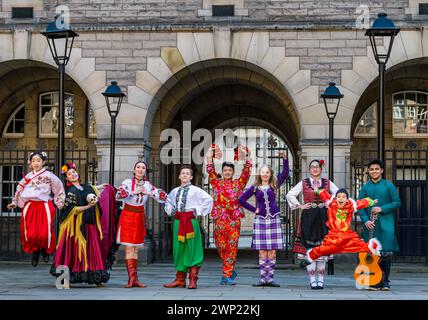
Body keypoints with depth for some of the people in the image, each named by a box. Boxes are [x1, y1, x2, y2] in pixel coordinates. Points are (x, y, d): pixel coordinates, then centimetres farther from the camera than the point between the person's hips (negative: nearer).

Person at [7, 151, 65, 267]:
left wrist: (60, 203, 12)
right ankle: (35, 252, 20)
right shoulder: (28, 176, 11)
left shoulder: (49, 175, 4)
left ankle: (45, 250, 21)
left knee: (44, 233, -10)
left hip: (45, 207, -2)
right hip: (30, 206, 2)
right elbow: (19, 189, 21)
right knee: (30, 234, -7)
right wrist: (14, 203, 20)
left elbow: (59, 188, 12)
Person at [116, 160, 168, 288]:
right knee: (129, 248, -6)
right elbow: (119, 195, -23)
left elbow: (163, 196, -2)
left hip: (140, 217, 4)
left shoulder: (148, 185, 5)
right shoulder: (127, 182, -5)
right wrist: (134, 192, -19)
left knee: (135, 248, 8)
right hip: (128, 216, -4)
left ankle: (133, 278, 11)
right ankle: (132, 278, -7)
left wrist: (148, 193, -11)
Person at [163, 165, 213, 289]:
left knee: (192, 249, -5)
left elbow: (209, 200, -8)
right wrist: (170, 210, 13)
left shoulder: (195, 190, -2)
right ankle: (180, 279, 15)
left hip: (191, 222, -5)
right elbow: (168, 201, 31)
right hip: (178, 222, 5)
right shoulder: (175, 191, 13)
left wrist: (199, 211, -8)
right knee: (178, 249, 8)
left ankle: (193, 280, -1)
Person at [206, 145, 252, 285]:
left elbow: (247, 170, 4)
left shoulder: (239, 183, 9)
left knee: (232, 247, -5)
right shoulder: (217, 183, 10)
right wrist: (210, 154, 0)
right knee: (221, 247, 4)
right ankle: (230, 271, 22)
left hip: (234, 220, -1)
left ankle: (227, 275, -5)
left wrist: (245, 154, 1)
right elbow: (210, 170, 4)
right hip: (219, 219, 1)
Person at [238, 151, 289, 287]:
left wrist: (285, 159, -16)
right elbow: (241, 200, 9)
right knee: (262, 251, 0)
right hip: (260, 220, 0)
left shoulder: (274, 185, 7)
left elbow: (285, 173, -5)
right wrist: (254, 209, 3)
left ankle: (270, 278, 4)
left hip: (274, 219, 0)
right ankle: (263, 278, 3)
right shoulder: (255, 187, 7)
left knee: (272, 251, -1)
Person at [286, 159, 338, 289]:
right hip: (308, 218, -1)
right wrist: (299, 206, 1)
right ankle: (312, 280, -2)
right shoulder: (303, 183, 8)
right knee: (309, 249, -5)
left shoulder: (327, 183, 10)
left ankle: (320, 279, 7)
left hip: (323, 219, 1)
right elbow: (290, 195, 8)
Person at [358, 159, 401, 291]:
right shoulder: (365, 188, 9)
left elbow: (397, 202, 0)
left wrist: (382, 209, -11)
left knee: (386, 253, -5)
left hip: (386, 224, -2)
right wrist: (365, 220, -8)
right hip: (370, 225, 2)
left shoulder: (389, 185, 3)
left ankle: (385, 282, 4)